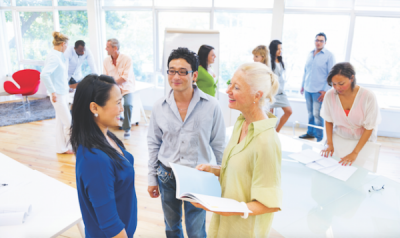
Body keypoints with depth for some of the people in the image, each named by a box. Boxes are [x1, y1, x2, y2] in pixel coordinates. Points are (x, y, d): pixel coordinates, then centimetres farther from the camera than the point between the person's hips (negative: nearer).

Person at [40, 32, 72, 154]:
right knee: (68, 122, -2)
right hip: (58, 94, -9)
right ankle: (71, 146, 12)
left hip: (63, 92, 9)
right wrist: (52, 92, -24)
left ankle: (62, 147, 25)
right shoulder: (54, 57, -18)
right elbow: (44, 75, -29)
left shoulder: (58, 55, 9)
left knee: (61, 121, 15)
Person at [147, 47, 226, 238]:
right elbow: (153, 144, 4)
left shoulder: (211, 105, -13)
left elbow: (219, 145, -4)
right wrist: (152, 178, 7)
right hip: (167, 175, 3)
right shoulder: (160, 106, -5)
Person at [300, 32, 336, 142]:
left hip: (319, 91, -5)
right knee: (310, 113, 13)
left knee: (317, 114, -4)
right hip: (308, 90, 5)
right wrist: (303, 85, 17)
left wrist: (325, 90, -13)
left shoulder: (329, 56, -5)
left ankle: (319, 137, 7)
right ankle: (310, 133, 26)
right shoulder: (310, 54, 10)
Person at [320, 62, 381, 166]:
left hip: (362, 141, -1)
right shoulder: (330, 95, -14)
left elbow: (369, 128, -14)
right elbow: (328, 121, 0)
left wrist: (355, 153, -19)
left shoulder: (368, 97, -20)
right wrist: (329, 143, -9)